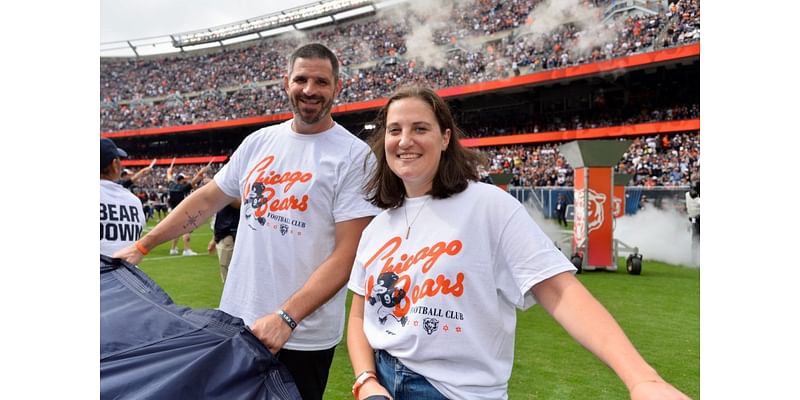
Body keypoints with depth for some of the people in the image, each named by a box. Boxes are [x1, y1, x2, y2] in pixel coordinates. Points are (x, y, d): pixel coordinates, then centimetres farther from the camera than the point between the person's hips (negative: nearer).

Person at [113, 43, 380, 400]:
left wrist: (287, 317, -22)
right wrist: (141, 246, 12)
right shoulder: (259, 141, 6)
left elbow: (347, 254, -15)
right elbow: (208, 199, 15)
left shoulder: (354, 156, -11)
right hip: (235, 319, 5)